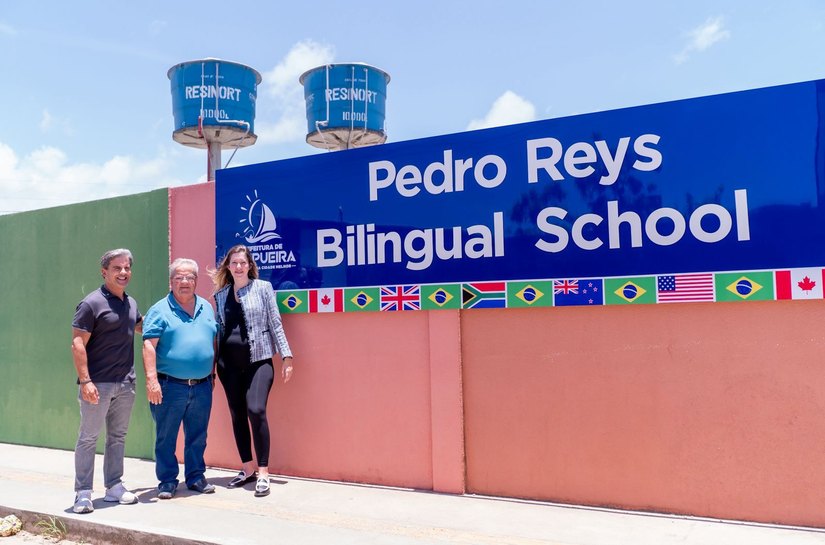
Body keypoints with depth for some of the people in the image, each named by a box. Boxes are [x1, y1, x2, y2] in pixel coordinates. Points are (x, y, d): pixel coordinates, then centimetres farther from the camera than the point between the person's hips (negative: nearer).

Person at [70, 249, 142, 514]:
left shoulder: (130, 303, 10)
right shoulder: (92, 303, -11)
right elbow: (77, 344, -15)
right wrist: (85, 381, -21)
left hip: (125, 383, 7)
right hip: (98, 383, -7)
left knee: (118, 437, 14)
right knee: (88, 437, 2)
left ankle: (114, 486, 24)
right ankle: (83, 492, 12)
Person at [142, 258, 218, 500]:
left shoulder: (206, 308, 12)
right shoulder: (160, 310, -4)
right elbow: (149, 346, -11)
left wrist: (212, 373, 16)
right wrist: (151, 379, -19)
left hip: (202, 386, 4)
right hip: (170, 386, -4)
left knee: (197, 436, 13)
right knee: (166, 437, 6)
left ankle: (196, 477, 26)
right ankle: (167, 481, 19)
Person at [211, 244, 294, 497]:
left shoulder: (263, 287, 2)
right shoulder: (220, 294, 11)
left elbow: (275, 324, 0)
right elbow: (219, 329, 14)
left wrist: (286, 356, -5)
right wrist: (213, 362, 11)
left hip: (258, 360, -4)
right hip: (229, 363, 4)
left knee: (256, 410, -17)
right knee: (237, 415, 8)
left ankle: (263, 473, -6)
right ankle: (248, 469, 22)